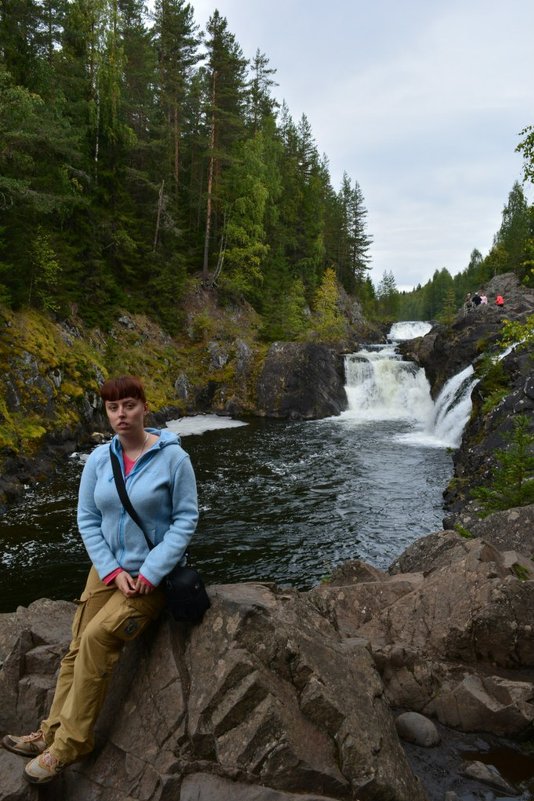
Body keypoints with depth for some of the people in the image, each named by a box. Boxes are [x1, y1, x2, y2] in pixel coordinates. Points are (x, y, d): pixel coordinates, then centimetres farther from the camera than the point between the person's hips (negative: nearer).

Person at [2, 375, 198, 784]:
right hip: (109, 569, 5)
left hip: (154, 575, -5)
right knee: (78, 650, -1)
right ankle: (53, 733, 12)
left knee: (97, 637, -18)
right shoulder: (99, 458, -2)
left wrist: (150, 574, -17)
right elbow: (87, 519, 2)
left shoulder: (172, 457, -14)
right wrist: (113, 571, -9)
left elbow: (186, 517, -12)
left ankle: (71, 742, -4)